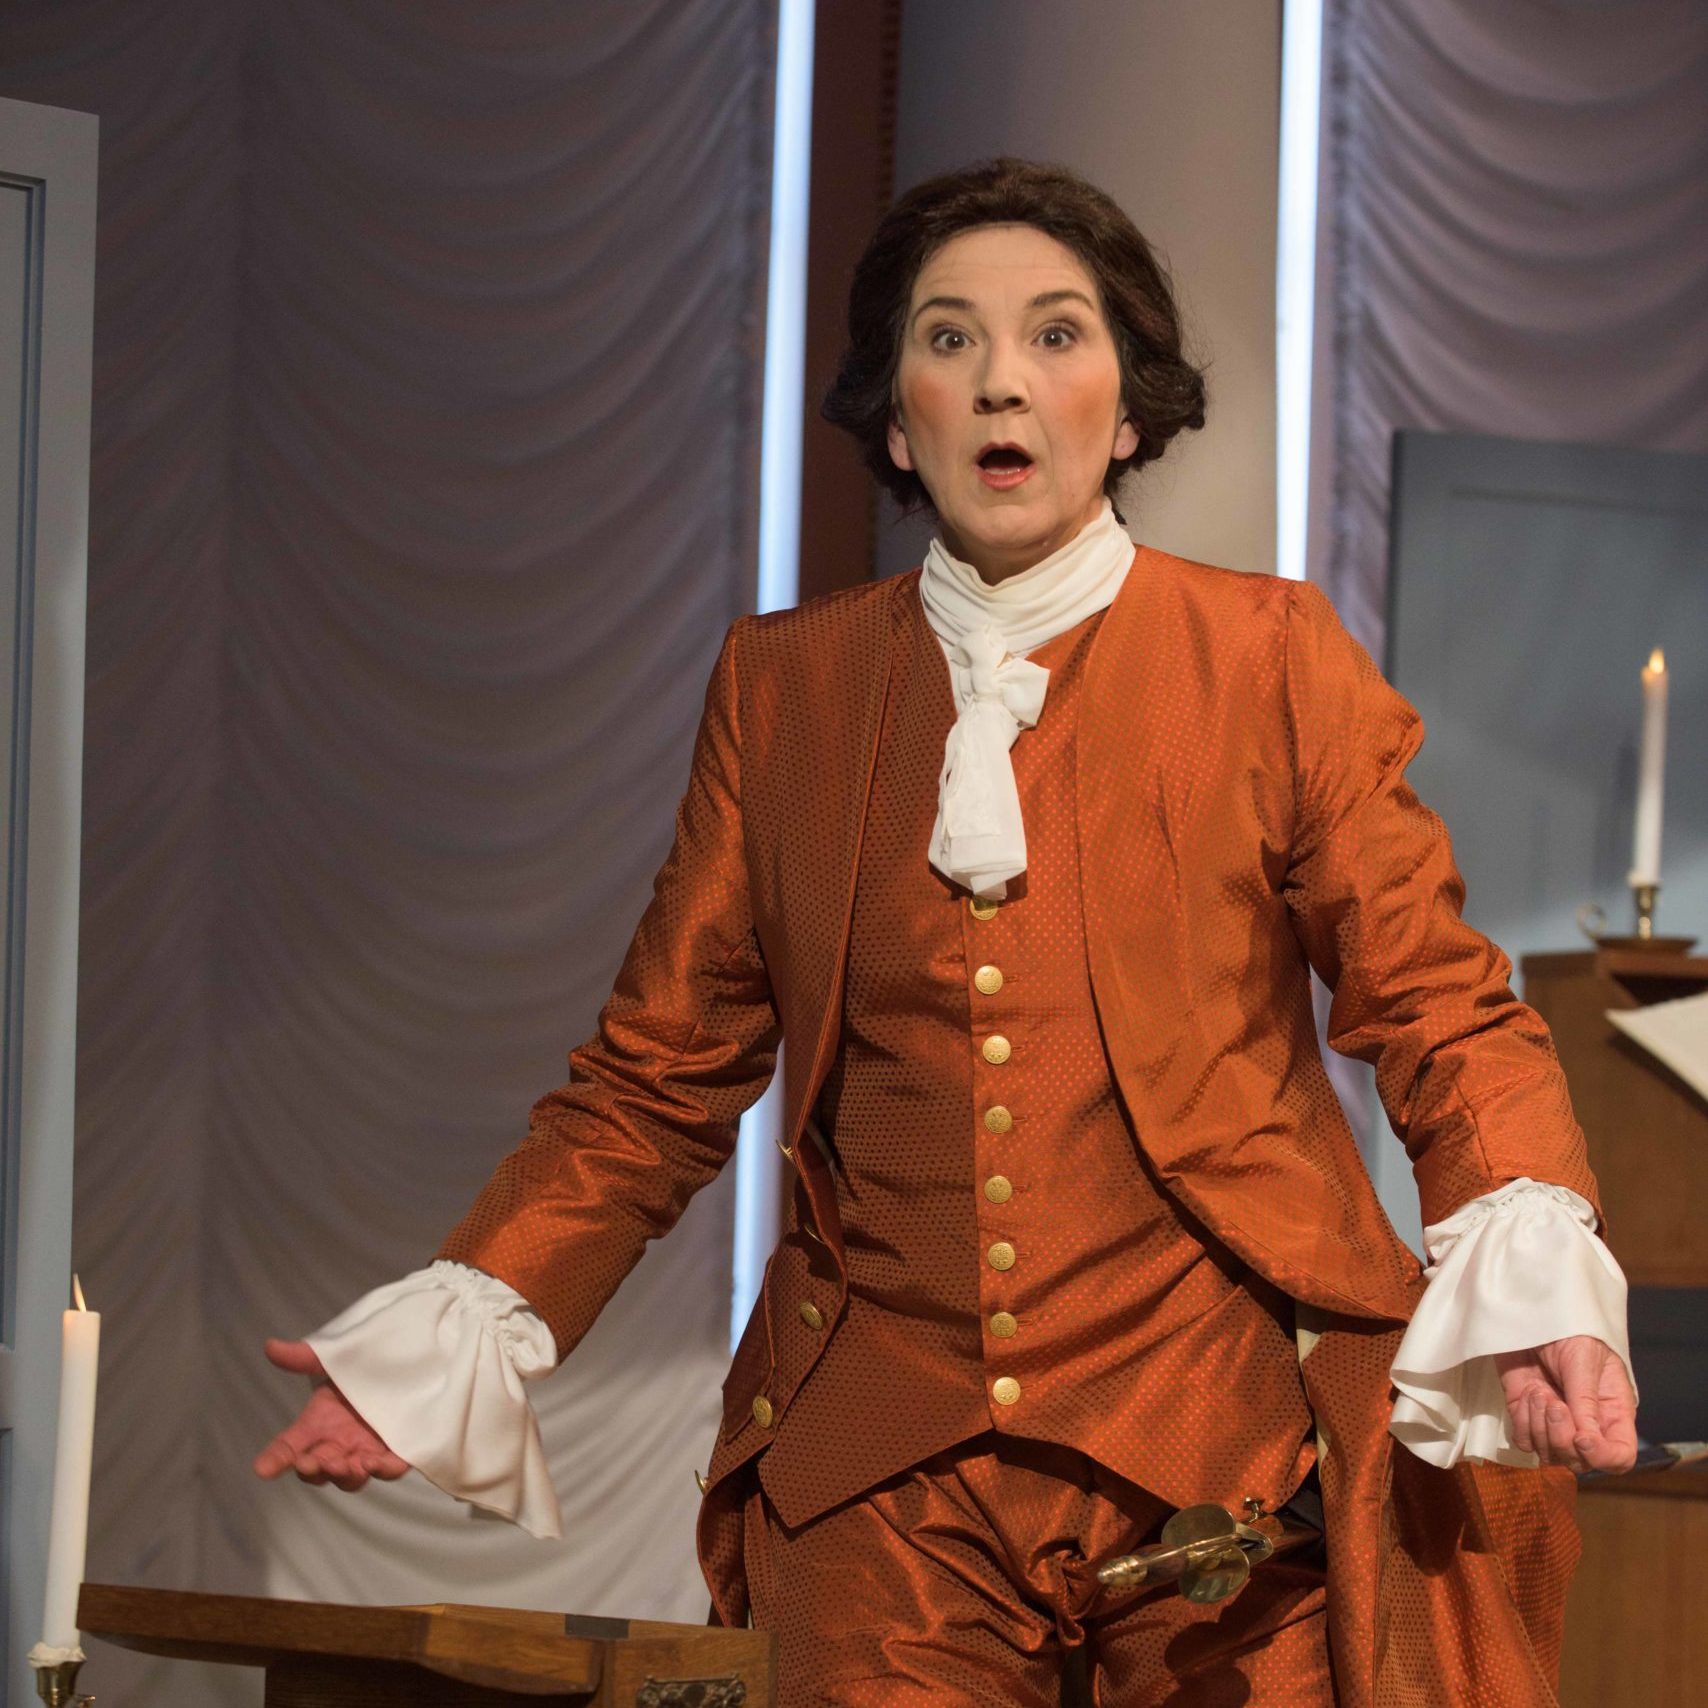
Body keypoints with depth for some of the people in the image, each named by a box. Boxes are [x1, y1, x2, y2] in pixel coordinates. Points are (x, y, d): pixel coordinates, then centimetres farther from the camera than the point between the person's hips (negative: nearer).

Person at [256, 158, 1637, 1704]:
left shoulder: (1271, 659, 3)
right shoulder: (782, 684, 8)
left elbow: (1440, 1013, 1)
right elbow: (663, 1069, 10)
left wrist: (1534, 1272, -19)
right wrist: (468, 1332, -4)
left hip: (1225, 1454, -1)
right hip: (885, 1484, 2)